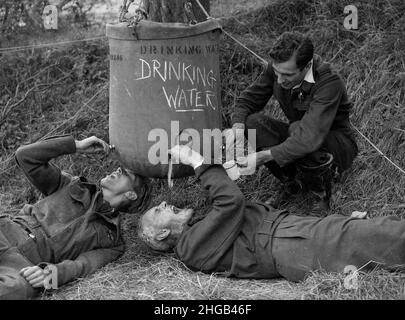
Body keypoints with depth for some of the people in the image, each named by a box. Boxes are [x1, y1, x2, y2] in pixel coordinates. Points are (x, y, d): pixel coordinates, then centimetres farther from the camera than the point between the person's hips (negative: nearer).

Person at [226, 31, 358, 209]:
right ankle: (291, 181, -4)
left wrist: (263, 156, -45)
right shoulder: (276, 69, -15)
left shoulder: (329, 83, -33)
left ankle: (323, 192, -12)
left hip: (337, 141, -5)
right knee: (252, 122, -20)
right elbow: (248, 99, -3)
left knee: (297, 129, -38)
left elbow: (310, 137, -43)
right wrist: (238, 126, -25)